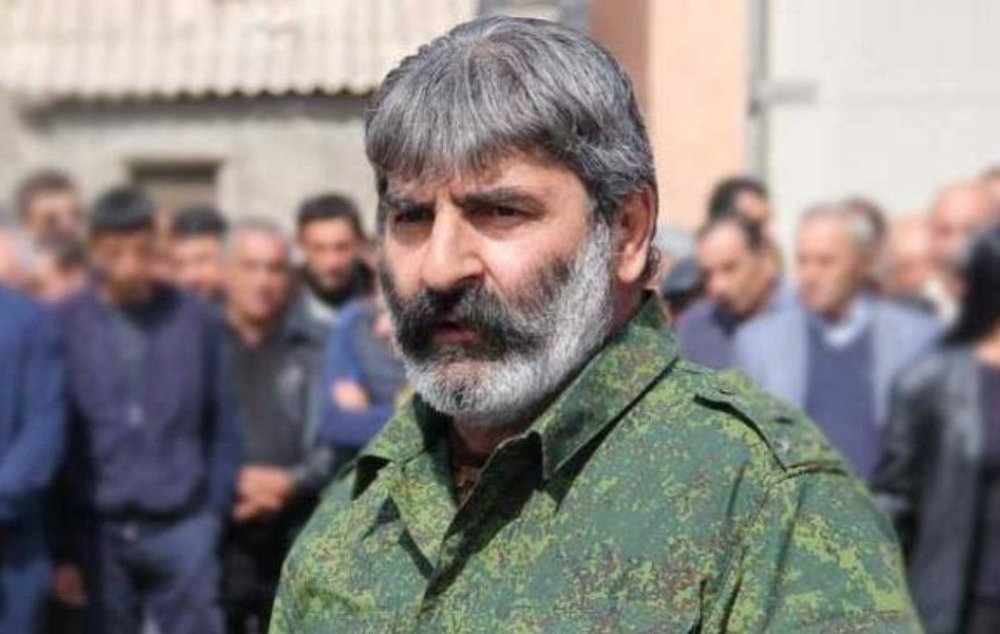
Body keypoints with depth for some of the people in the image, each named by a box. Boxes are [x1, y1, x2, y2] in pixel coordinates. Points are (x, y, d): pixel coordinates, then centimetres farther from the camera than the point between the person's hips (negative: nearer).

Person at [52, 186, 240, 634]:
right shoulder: (64, 326, 0)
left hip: (181, 528, 0)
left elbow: (222, 429, 10)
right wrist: (62, 549, -1)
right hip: (99, 533, 0)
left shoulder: (195, 321, 4)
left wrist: (215, 511, 4)